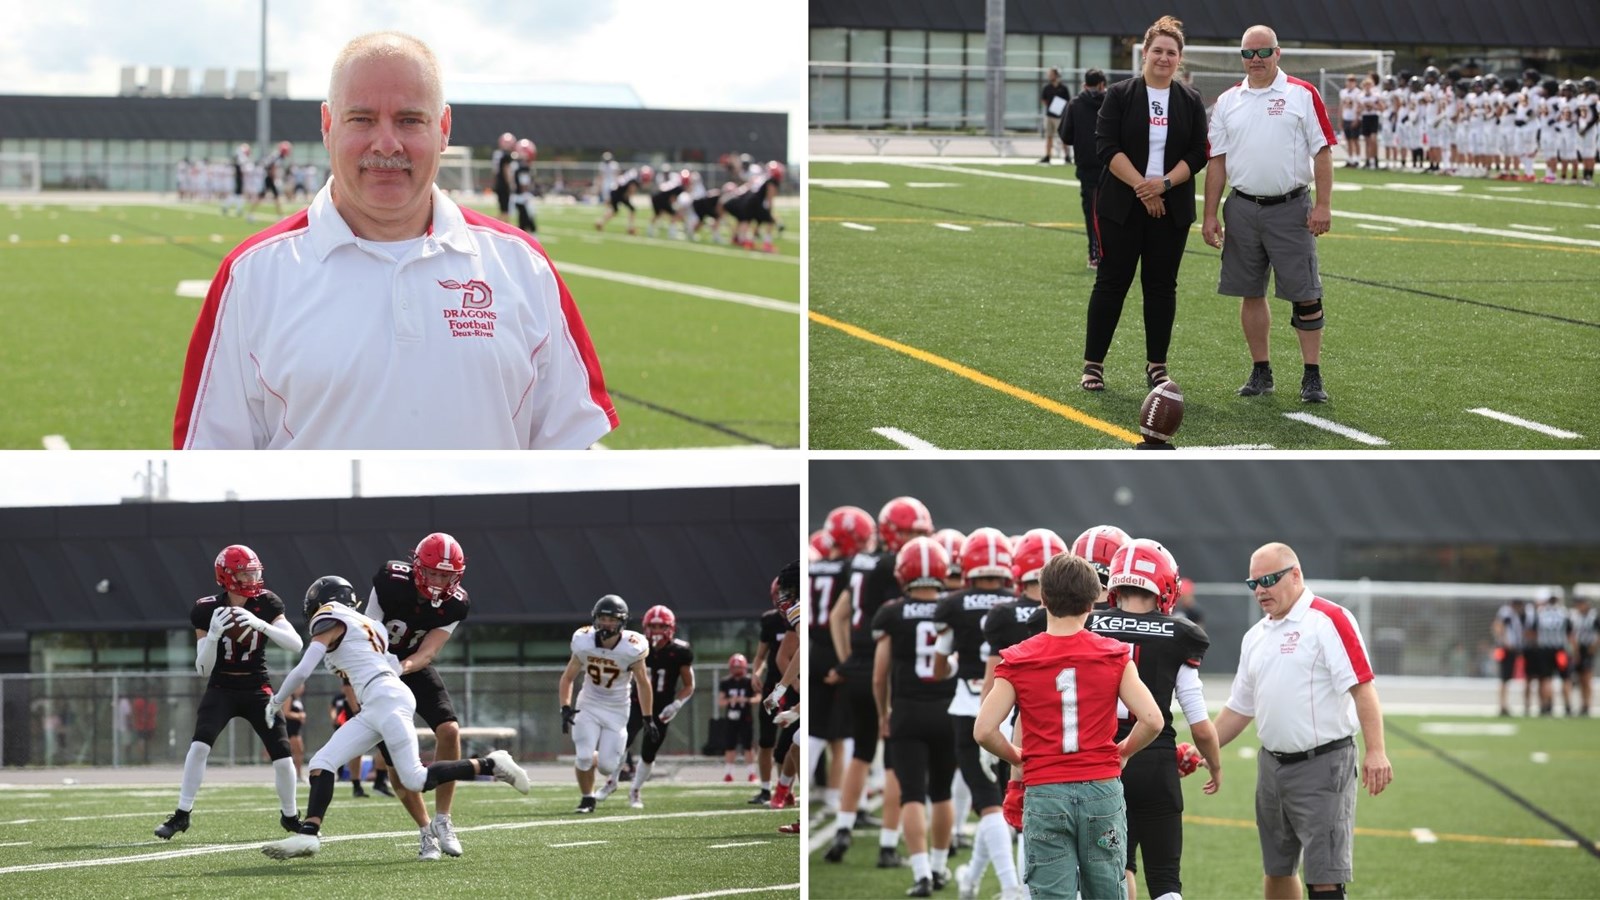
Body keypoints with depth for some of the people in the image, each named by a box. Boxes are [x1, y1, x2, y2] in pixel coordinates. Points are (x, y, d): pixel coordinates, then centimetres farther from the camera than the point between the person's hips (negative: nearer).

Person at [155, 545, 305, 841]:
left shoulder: (265, 604, -7)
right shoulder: (207, 611, -12)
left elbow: (296, 644, -17)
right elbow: (203, 670, -10)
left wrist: (261, 625, -30)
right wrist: (213, 635, -28)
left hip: (257, 691, 1)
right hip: (221, 690, -1)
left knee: (283, 757, -4)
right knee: (200, 745, -23)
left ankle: (290, 816, 20)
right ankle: (182, 815, -13)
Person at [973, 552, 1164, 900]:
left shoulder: (1017, 662, -3)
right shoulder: (1113, 656, -1)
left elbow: (984, 730, -8)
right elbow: (1151, 720, -8)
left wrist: (1018, 758, 10)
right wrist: (1123, 751, 11)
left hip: (1045, 792, -1)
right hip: (1102, 790, 1)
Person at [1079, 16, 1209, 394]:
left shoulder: (1190, 101, 7)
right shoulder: (1120, 94, 1)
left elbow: (1198, 153, 2)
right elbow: (1107, 146, -7)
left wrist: (1164, 183, -14)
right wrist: (1141, 187, -16)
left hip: (1171, 208, 2)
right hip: (1122, 206, -2)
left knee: (1161, 286, 5)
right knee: (1111, 283, -1)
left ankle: (1156, 366, 12)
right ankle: (1093, 364, 4)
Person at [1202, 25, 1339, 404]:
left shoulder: (1302, 95, -1)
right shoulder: (1227, 102, 9)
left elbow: (1322, 152, -3)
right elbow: (1217, 161, 11)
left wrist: (1323, 206, -11)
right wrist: (1210, 216, 6)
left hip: (1290, 208, -3)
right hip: (1242, 209, 4)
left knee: (1305, 295, -4)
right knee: (1251, 293, 8)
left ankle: (1312, 376, 1)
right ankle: (1261, 371, 18)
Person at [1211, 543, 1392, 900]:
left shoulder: (1328, 621, -11)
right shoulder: (1255, 636, 14)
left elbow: (1362, 686, -18)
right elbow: (1240, 708, 21)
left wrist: (1375, 752, -26)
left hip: (1323, 765, -8)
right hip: (1272, 765, 8)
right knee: (1278, 871, 17)